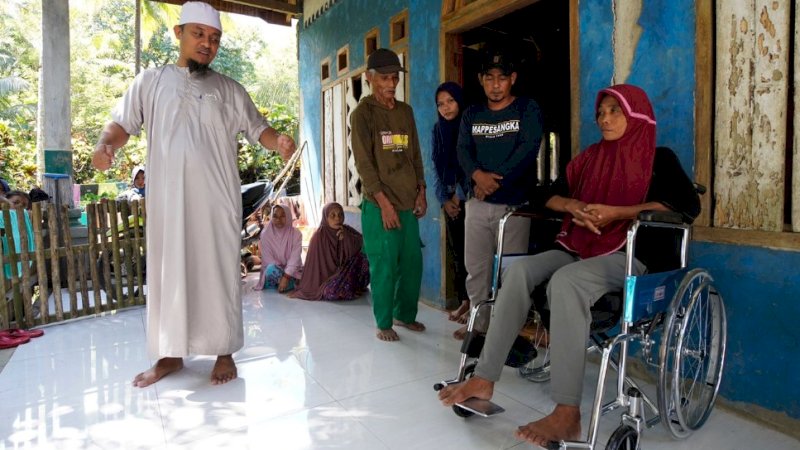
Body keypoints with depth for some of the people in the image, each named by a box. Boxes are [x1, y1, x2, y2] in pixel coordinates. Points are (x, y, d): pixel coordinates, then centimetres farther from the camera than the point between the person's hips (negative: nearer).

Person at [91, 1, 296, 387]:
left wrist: (279, 142, -15)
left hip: (217, 199, -1)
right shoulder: (150, 82, 11)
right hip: (167, 199, 1)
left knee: (219, 272, 1)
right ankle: (170, 354, 20)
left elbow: (258, 129, 8)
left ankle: (224, 352, 11)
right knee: (168, 272, 7)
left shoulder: (229, 90, 11)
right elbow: (122, 123, 7)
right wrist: (104, 145, -15)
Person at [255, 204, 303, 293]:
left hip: (291, 271, 2)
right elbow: (268, 259, -13)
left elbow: (294, 258, -17)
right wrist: (282, 277, -23)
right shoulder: (265, 234, -10)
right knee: (271, 269, -34)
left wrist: (286, 277, -31)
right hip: (275, 269, -2)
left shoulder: (296, 233, -10)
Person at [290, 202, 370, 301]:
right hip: (328, 277, -4)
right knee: (331, 292, -36)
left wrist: (347, 237, -23)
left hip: (348, 273, 4)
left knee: (363, 257, -21)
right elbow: (316, 267, -12)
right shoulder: (319, 236, -15)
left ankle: (357, 285, -1)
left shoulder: (346, 230, -1)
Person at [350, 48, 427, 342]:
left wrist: (421, 191, 8)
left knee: (413, 263, 9)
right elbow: (364, 162, -11)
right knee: (384, 267, -2)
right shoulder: (362, 113, -4)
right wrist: (384, 201, -16)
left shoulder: (405, 111, 14)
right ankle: (384, 323, 14)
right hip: (379, 205, -6)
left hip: (408, 203, 6)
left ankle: (405, 314, 27)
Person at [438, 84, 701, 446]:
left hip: (628, 256, -5)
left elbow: (688, 205, -13)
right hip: (577, 249, 6)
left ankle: (567, 414, -35)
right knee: (519, 270, -23)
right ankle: (484, 379, -24)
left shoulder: (658, 159, 4)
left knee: (565, 282, -37)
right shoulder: (590, 157, 19)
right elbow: (548, 194, 19)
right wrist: (573, 206, -5)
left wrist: (615, 212, -18)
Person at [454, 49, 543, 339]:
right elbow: (463, 151, 4)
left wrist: (496, 180, -15)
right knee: (475, 267, 8)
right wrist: (477, 175, -17)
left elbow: (528, 149, -11)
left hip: (514, 202, -4)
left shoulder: (527, 109, 2)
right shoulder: (472, 114, 15)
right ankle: (479, 323, 21)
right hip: (478, 203, 4)